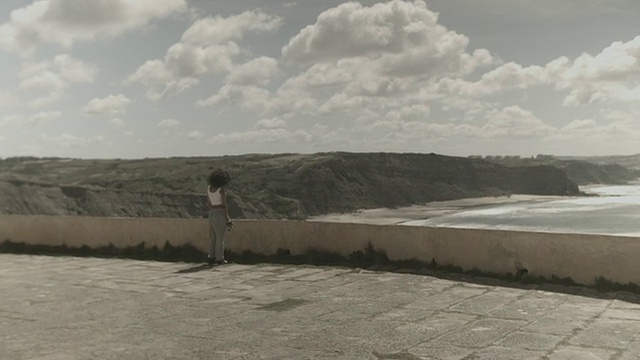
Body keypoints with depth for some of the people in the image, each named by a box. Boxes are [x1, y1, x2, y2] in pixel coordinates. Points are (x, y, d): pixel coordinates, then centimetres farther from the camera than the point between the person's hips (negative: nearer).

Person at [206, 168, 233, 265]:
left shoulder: (208, 188, 6)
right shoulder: (222, 190, -14)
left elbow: (209, 204, 11)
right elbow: (224, 205, -14)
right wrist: (227, 219, -9)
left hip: (211, 214, 6)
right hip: (221, 214, -6)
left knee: (212, 236, 14)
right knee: (220, 237, 1)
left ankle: (211, 258, 16)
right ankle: (220, 259, 7)